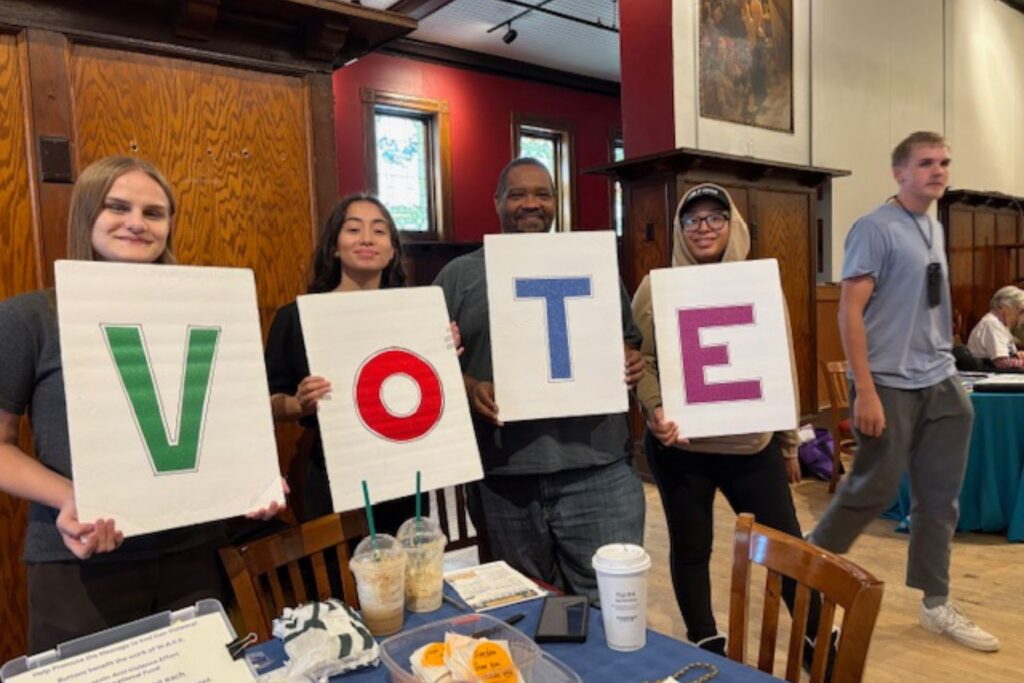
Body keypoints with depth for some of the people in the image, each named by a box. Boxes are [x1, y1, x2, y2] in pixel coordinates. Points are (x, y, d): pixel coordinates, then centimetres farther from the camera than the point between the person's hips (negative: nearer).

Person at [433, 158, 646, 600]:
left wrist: (632, 363, -4)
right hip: (504, 477, 0)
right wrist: (467, 386, -14)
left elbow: (629, 341, 19)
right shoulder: (460, 276, 7)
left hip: (598, 469, 1)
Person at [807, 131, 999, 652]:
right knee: (874, 489, -1)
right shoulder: (875, 229, -10)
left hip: (940, 383, 8)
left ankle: (936, 605, 24)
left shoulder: (935, 229, 14)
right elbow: (850, 313, -15)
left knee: (940, 496, 11)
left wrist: (944, 367, 12)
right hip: (890, 385, -8)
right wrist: (865, 392, -19)